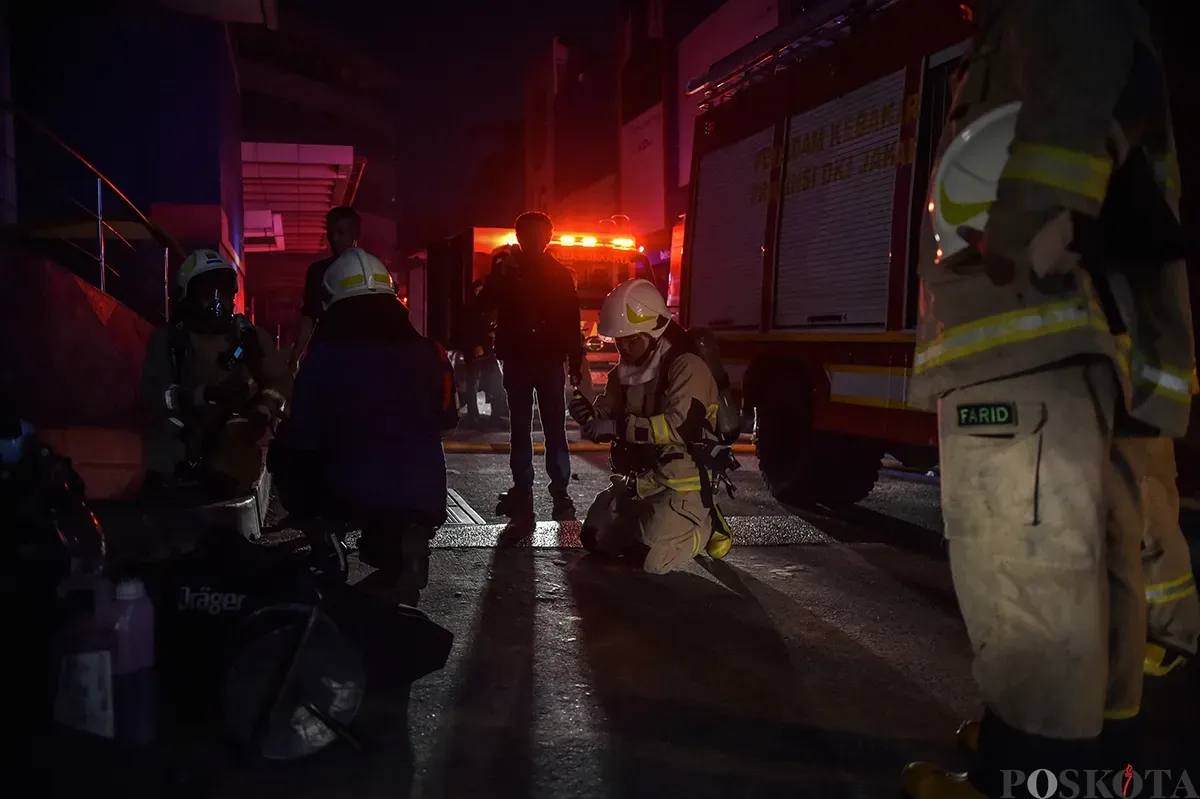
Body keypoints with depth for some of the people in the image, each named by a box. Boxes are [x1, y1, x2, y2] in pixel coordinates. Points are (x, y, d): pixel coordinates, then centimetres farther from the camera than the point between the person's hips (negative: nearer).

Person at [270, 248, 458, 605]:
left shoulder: (323, 357, -9)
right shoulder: (428, 352, -3)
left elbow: (301, 439, -5)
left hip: (348, 497, -2)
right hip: (422, 498, 2)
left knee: (284, 456, 23)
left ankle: (327, 549, 16)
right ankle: (409, 541, 12)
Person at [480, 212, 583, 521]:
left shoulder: (560, 274, 6)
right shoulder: (507, 270, 8)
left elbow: (571, 321, 3)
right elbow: (487, 302, -8)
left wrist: (576, 362, -2)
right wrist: (501, 275, -22)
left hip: (550, 360, -2)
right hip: (516, 359, 2)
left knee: (555, 429, -4)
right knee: (520, 428, 7)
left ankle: (560, 492, -2)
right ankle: (522, 488, 13)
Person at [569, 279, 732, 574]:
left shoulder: (686, 367, -18)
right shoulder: (625, 371, 7)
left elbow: (681, 426, -29)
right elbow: (606, 419, 8)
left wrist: (620, 426, -30)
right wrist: (589, 415, -16)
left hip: (682, 482, -8)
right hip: (639, 478, 8)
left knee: (654, 560, -19)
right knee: (594, 540, 9)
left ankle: (704, 522, 7)